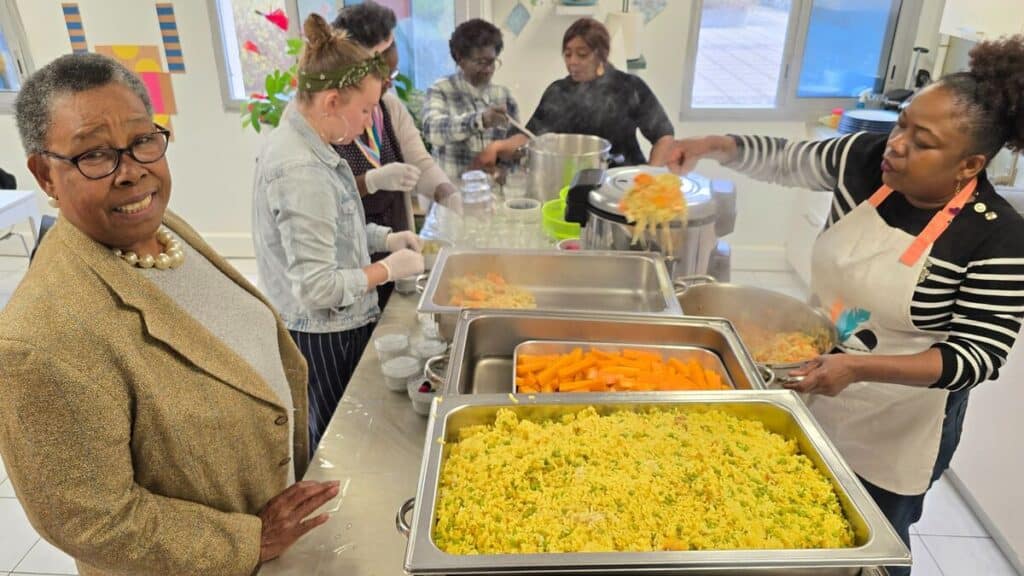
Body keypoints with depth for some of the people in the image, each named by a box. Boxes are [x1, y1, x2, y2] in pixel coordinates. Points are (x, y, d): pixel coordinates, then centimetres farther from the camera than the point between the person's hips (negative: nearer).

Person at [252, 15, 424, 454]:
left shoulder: (300, 143, 3)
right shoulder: (301, 172, -27)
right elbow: (317, 287, -27)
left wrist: (384, 238, 3)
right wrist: (389, 269, -15)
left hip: (327, 329, 9)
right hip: (323, 336, -9)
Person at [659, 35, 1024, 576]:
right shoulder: (867, 158, -11)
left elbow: (978, 354, -21)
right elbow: (786, 160, 3)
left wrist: (860, 367, -33)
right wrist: (717, 145, -13)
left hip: (894, 429, -4)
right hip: (816, 395, 5)